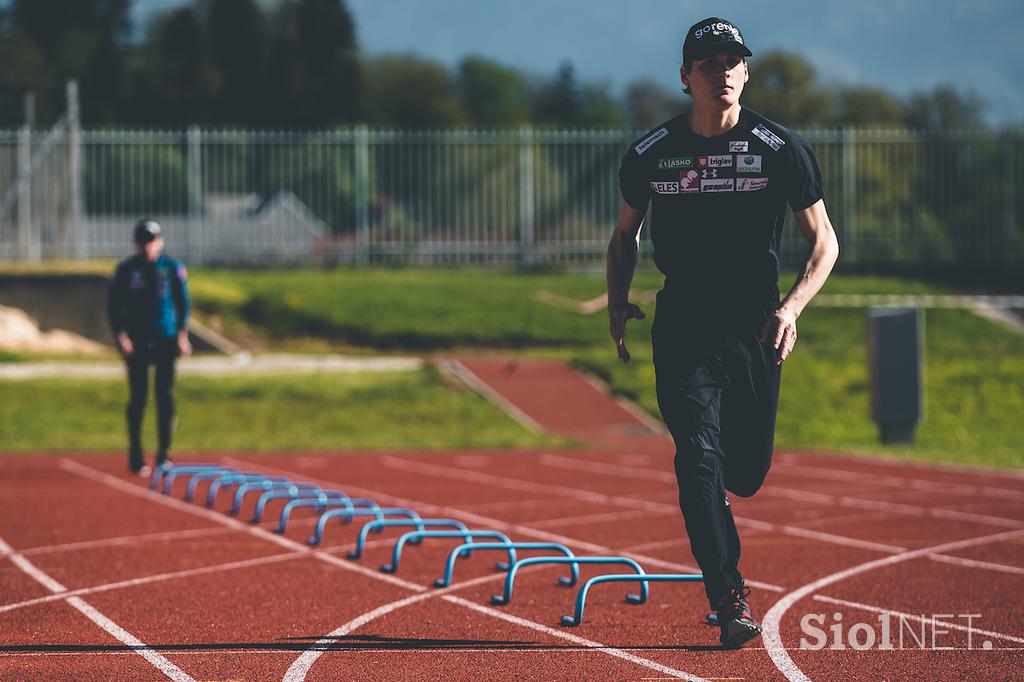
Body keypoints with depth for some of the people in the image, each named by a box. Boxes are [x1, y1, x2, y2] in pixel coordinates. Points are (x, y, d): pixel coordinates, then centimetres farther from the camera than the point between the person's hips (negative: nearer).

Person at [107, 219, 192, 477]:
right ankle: (136, 458, 4)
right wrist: (120, 334, -9)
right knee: (138, 398, -2)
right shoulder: (126, 269, 2)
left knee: (165, 396, -2)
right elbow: (113, 305, 4)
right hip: (136, 342, -1)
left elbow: (183, 302, 7)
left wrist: (182, 334, -4)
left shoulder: (172, 268, 3)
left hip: (165, 340, 1)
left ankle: (163, 455, 6)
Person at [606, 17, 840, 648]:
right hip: (682, 329, 0)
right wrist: (618, 299, 1)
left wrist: (792, 307, -16)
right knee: (699, 455, -17)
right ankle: (731, 598, -16)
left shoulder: (782, 149, -3)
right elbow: (626, 235, 17)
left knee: (746, 473, 7)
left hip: (755, 329, 0)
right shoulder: (650, 154, 1)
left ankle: (711, 499, 46)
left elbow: (824, 242, 0)